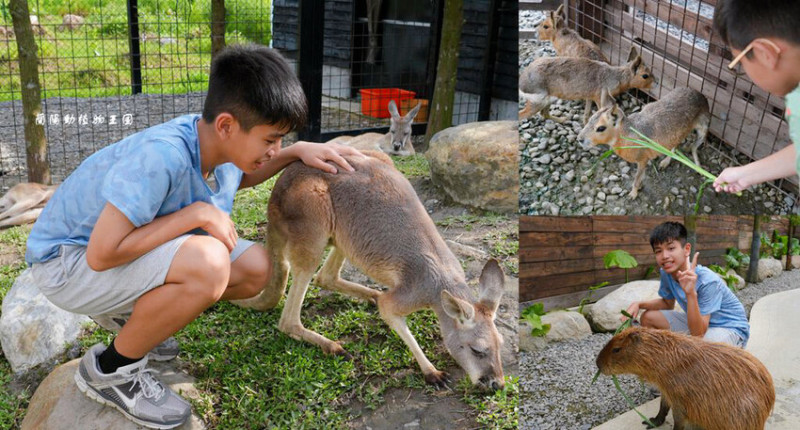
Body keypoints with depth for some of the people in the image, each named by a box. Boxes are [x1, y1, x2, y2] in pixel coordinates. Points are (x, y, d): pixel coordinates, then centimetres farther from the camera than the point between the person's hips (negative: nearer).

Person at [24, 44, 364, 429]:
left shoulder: (216, 140, -10)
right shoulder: (160, 156, -35)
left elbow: (241, 176, 16)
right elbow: (102, 255, -32)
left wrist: (297, 151, 0)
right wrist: (197, 213, -29)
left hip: (131, 244, 8)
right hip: (70, 261, -8)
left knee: (255, 270, -5)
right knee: (208, 264, -34)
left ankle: (135, 314, 15)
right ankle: (110, 370, -9)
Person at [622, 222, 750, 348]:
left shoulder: (708, 281, -31)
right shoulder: (666, 273, -11)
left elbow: (698, 334, -35)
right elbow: (668, 303, 11)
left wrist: (691, 294, -47)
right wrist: (638, 304, -7)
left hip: (732, 329, -7)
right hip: (699, 322, 7)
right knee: (648, 317, 0)